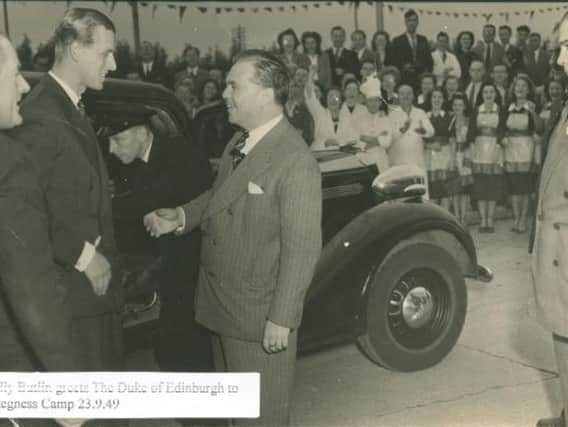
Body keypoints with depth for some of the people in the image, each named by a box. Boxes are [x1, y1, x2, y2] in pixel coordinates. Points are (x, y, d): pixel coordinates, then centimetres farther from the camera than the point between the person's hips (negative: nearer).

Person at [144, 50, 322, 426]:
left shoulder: (295, 161, -22)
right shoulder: (238, 142, 4)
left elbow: (302, 248, -22)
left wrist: (281, 319, -20)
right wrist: (181, 217, 1)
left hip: (259, 311, -8)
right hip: (222, 303, 8)